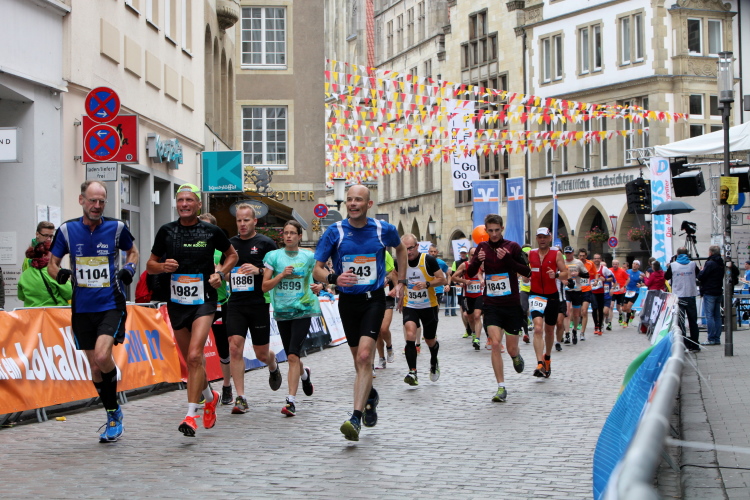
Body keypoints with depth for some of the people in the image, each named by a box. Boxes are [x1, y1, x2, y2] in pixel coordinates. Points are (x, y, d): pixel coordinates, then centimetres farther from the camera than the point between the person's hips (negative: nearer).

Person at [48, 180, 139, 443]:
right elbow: (52, 263, 9)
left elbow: (132, 251, 16)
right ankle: (113, 417, 26)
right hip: (82, 309, 3)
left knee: (102, 356, -23)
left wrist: (129, 268, -5)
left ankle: (114, 407, -1)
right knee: (95, 366, 8)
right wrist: (59, 273, -13)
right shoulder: (66, 230, 0)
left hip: (111, 305, -3)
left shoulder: (116, 227, -3)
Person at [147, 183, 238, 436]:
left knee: (194, 356, -19)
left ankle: (191, 414, -18)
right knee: (189, 359, 13)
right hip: (176, 302, 4)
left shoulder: (211, 231, -2)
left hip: (204, 301, -4)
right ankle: (210, 397, 40)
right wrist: (163, 266, -12)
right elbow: (150, 264, 10)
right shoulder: (166, 231, 3)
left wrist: (221, 273, -3)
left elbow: (232, 255, 15)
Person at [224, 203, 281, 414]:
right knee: (235, 347, -12)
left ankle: (273, 367, 44)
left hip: (259, 304, -2)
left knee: (262, 353, 6)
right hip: (235, 304, 3)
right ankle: (240, 398, -8)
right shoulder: (230, 244, 11)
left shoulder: (266, 243, -1)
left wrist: (259, 270, -18)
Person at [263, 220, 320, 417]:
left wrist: (319, 286, -9)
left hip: (303, 310, -3)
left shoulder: (309, 257, 1)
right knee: (291, 357, 13)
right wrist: (281, 275, -14)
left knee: (293, 355, -16)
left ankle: (291, 400, -15)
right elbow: (265, 286, 1)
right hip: (282, 311, 3)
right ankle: (304, 374, 48)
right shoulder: (274, 256, 3)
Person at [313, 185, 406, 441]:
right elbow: (317, 269, -4)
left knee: (364, 356, -18)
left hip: (374, 299, -2)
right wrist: (334, 278, -25)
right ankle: (371, 396, 43)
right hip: (348, 301, 2)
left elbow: (400, 249, 20)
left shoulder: (384, 230, -3)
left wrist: (401, 282, 14)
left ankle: (356, 419, -21)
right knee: (360, 360, 11)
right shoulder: (334, 232, -5)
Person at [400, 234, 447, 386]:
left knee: (430, 340, 13)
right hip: (409, 306, 1)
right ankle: (412, 372, -24)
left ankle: (434, 363, 45)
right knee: (410, 334, -24)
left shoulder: (428, 260, -12)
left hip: (429, 306, -1)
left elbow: (443, 279, -11)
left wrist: (427, 284, -26)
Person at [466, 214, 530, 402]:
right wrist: (477, 260, -15)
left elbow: (527, 272, -9)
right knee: (495, 343, -14)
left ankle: (517, 356, 43)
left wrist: (508, 258, -21)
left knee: (511, 349, 4)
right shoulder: (483, 247, 4)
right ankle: (501, 388, -7)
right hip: (491, 305, 1)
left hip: (512, 305, -1)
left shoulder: (512, 246, -4)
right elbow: (470, 273, 5)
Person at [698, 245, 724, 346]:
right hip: (719, 292, 8)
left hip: (709, 293, -8)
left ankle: (711, 339, -8)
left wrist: (701, 271, 5)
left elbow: (700, 277, -16)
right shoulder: (721, 264, 10)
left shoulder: (710, 263, -15)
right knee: (717, 316, 11)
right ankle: (717, 339, 12)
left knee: (709, 316, -5)